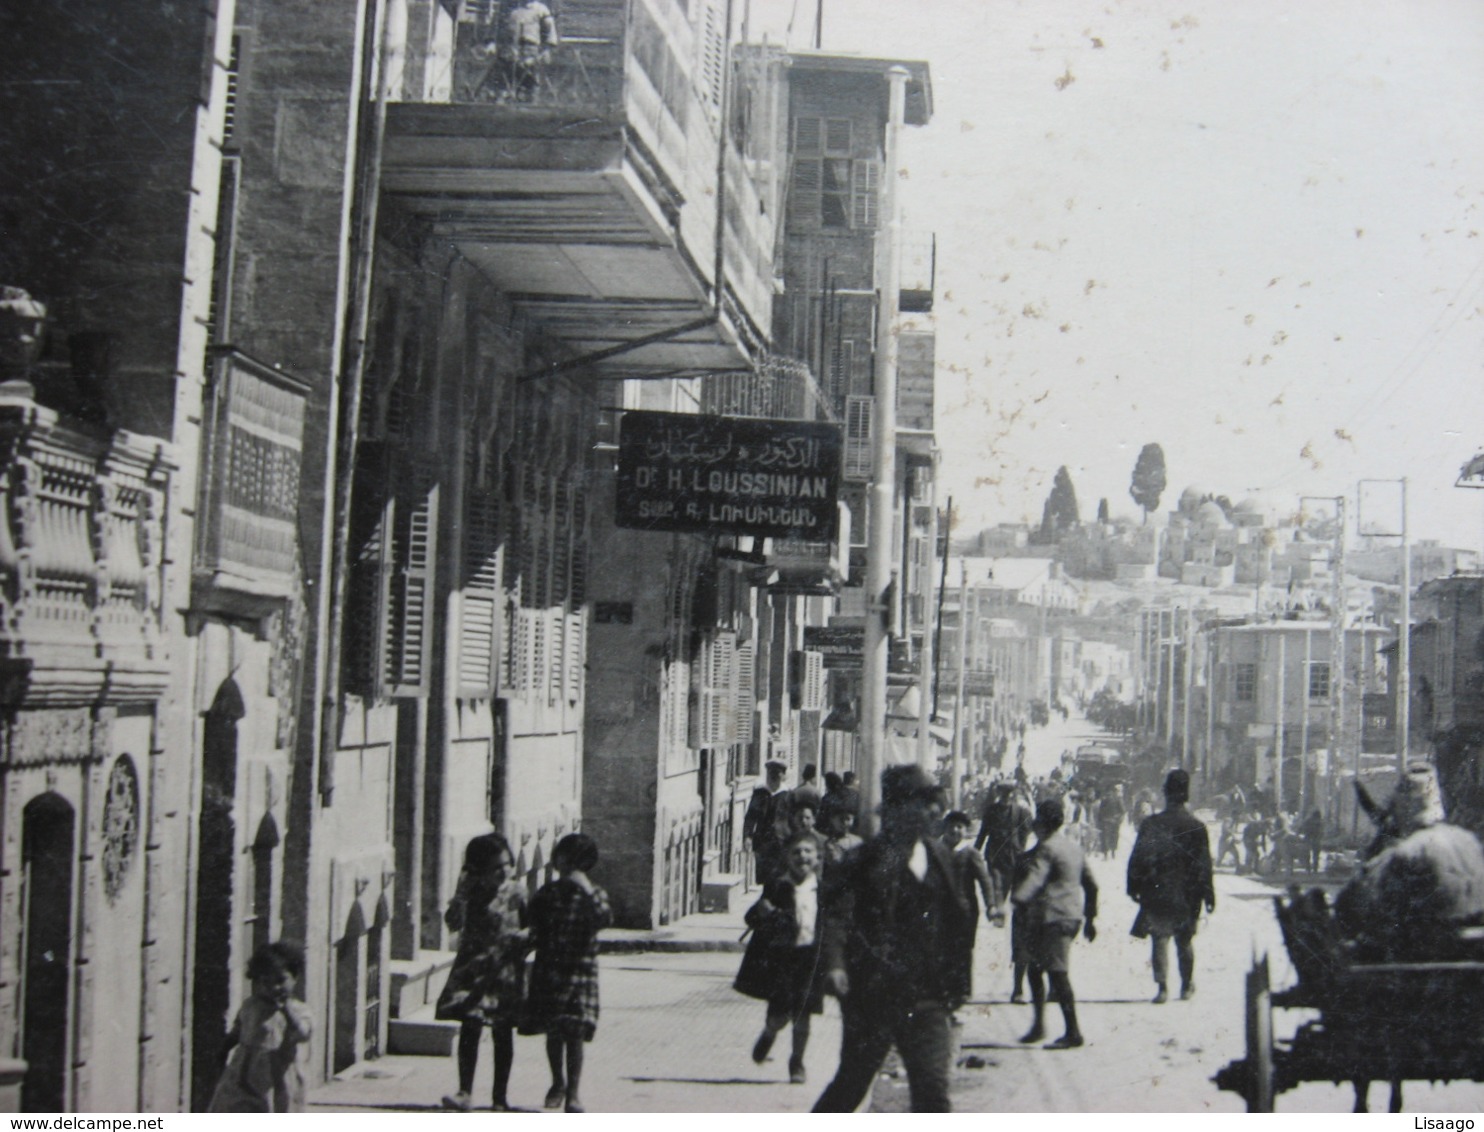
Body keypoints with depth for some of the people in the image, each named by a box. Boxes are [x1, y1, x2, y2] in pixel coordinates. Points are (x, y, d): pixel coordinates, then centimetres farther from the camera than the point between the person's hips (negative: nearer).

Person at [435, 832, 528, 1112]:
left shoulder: (516, 892, -2)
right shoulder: (472, 891, 1)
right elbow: (453, 922, -3)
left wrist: (523, 937, -18)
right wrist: (460, 894, -15)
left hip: (504, 970, -1)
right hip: (473, 966, 1)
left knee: (502, 1033, 6)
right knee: (469, 1026, -7)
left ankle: (499, 1097, 14)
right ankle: (464, 1092, -4)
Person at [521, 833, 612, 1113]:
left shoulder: (594, 895, -2)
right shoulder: (547, 892, 6)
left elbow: (605, 919, -21)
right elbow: (534, 924, 13)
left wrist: (588, 891, -25)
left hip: (580, 971, -3)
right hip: (549, 969, 3)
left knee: (574, 1033, -5)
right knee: (553, 1031, 9)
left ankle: (573, 1091, 3)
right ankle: (558, 1082, 29)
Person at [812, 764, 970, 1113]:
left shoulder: (939, 856, 8)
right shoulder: (865, 861, -11)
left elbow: (957, 919, 14)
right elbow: (834, 914, -18)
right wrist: (834, 964, -34)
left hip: (926, 998, 4)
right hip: (871, 998, -4)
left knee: (932, 1089, -3)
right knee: (852, 1084, 9)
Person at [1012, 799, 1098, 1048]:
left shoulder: (1047, 848, -10)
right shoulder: (1074, 847, 18)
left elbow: (1035, 878, -24)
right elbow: (1091, 884, 23)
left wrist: (1017, 899, -28)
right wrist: (1090, 917, 28)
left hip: (1052, 918, -10)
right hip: (1072, 916, 10)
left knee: (1058, 974, -9)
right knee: (1035, 970, 17)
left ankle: (1073, 1033, -11)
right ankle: (1038, 1026, 23)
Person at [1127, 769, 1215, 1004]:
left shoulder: (1151, 823, -5)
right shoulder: (1196, 826, -6)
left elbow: (1137, 858, -3)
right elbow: (1204, 865, -2)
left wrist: (1134, 887, 7)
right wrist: (1208, 895, 4)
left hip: (1157, 894, -1)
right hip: (1186, 895, 1)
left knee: (1159, 939, 2)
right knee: (1185, 940, 16)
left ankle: (1162, 986, -11)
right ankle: (1187, 985, 27)